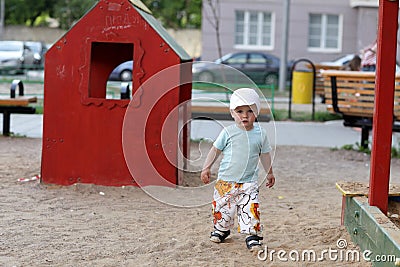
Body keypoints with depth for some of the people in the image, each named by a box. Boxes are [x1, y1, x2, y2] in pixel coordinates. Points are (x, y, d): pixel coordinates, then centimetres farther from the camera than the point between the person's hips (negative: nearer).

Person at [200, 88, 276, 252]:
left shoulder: (260, 134, -2)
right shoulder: (228, 132, -8)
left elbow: (264, 155, 12)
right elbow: (215, 150, 3)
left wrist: (269, 173, 19)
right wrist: (206, 168, 2)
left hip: (249, 182, 0)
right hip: (226, 180, 0)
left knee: (251, 209, -10)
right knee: (222, 207, 10)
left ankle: (252, 235, -1)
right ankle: (221, 229, 34)